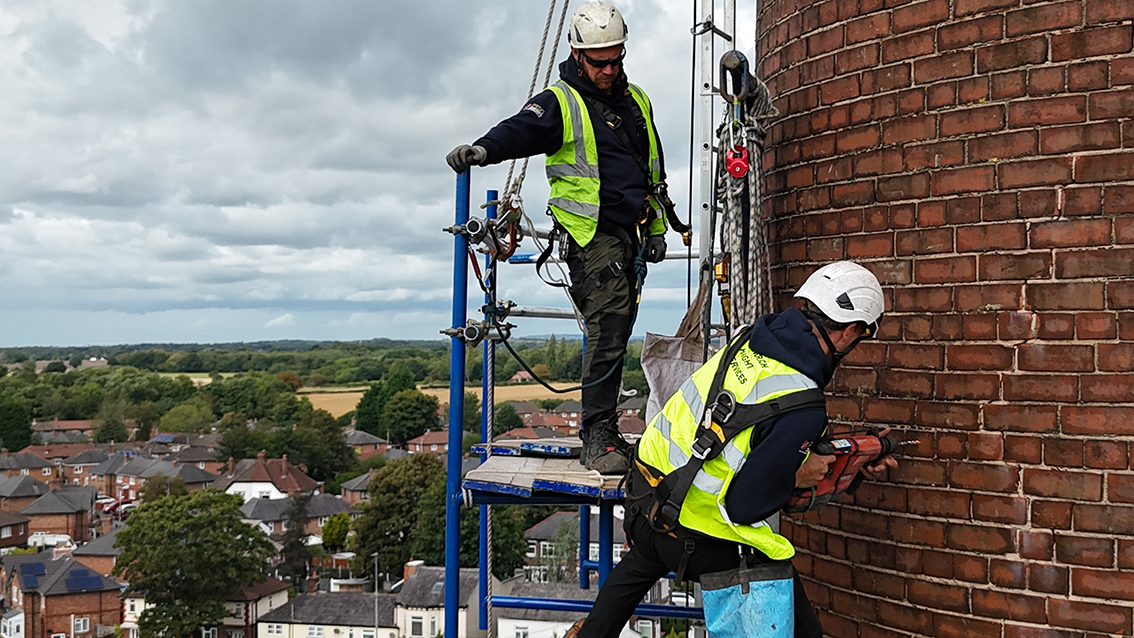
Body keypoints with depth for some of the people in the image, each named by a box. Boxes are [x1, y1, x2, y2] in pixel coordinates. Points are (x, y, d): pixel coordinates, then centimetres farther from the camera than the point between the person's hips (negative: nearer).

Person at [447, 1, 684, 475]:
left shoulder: (636, 101, 18)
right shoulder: (560, 103, -2)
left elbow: (654, 172, 25)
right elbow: (522, 130, -22)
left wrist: (657, 229, 23)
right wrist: (484, 148, -42)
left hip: (633, 235, 7)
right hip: (593, 234, -6)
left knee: (616, 332, 9)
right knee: (608, 328, -17)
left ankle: (602, 428, 16)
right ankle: (598, 435, -15)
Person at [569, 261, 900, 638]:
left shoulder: (751, 338, -3)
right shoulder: (803, 409, -26)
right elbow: (745, 505, -26)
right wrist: (798, 477, -8)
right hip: (695, 540, -8)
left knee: (641, 565, 41)